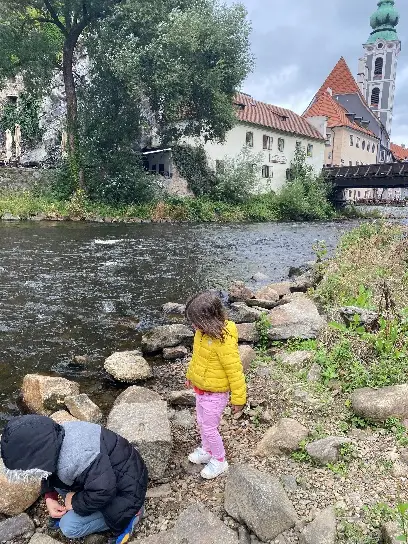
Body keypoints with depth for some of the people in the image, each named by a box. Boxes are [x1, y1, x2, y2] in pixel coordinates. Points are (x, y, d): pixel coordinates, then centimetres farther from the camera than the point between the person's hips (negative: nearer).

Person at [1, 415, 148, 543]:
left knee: (69, 526, -10)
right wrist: (50, 498, -2)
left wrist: (75, 502, -17)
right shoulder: (57, 439, -10)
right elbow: (49, 470, 11)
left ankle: (129, 514, 1)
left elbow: (103, 492, -35)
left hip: (126, 489, -8)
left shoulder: (75, 459, -38)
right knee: (56, 477, 5)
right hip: (103, 476, 9)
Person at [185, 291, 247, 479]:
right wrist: (191, 375, 22)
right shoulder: (203, 332, -8)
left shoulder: (224, 341, -33)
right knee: (202, 422, 24)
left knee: (209, 428, 8)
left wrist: (238, 398, -15)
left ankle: (219, 461, 33)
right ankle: (206, 450, 49)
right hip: (200, 388, 8)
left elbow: (234, 370, -24)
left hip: (215, 394, -8)